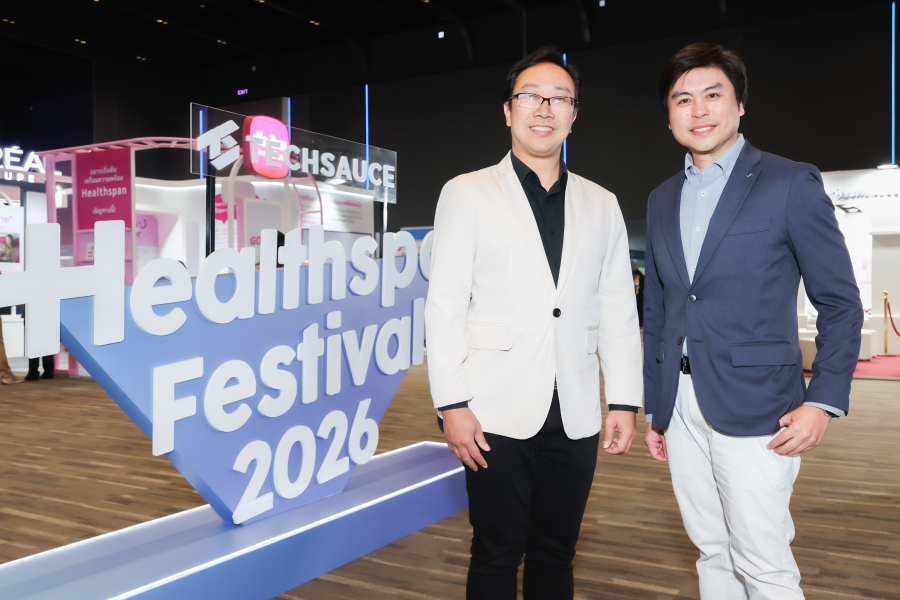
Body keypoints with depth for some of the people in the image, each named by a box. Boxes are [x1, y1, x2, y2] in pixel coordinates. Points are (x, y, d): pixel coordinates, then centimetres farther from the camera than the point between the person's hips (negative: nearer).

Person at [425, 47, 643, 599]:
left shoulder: (602, 205, 12)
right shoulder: (468, 194, 3)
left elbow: (618, 311, 10)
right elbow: (444, 305, -2)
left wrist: (625, 402, 4)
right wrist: (453, 404, -9)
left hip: (576, 416, 3)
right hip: (499, 412, -3)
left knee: (556, 554, 12)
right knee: (497, 555, 6)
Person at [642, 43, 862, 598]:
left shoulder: (792, 184, -3)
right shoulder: (662, 200, 13)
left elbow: (841, 303, -2)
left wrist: (825, 402, -12)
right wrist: (654, 408, 16)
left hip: (755, 411, -5)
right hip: (681, 411, 5)